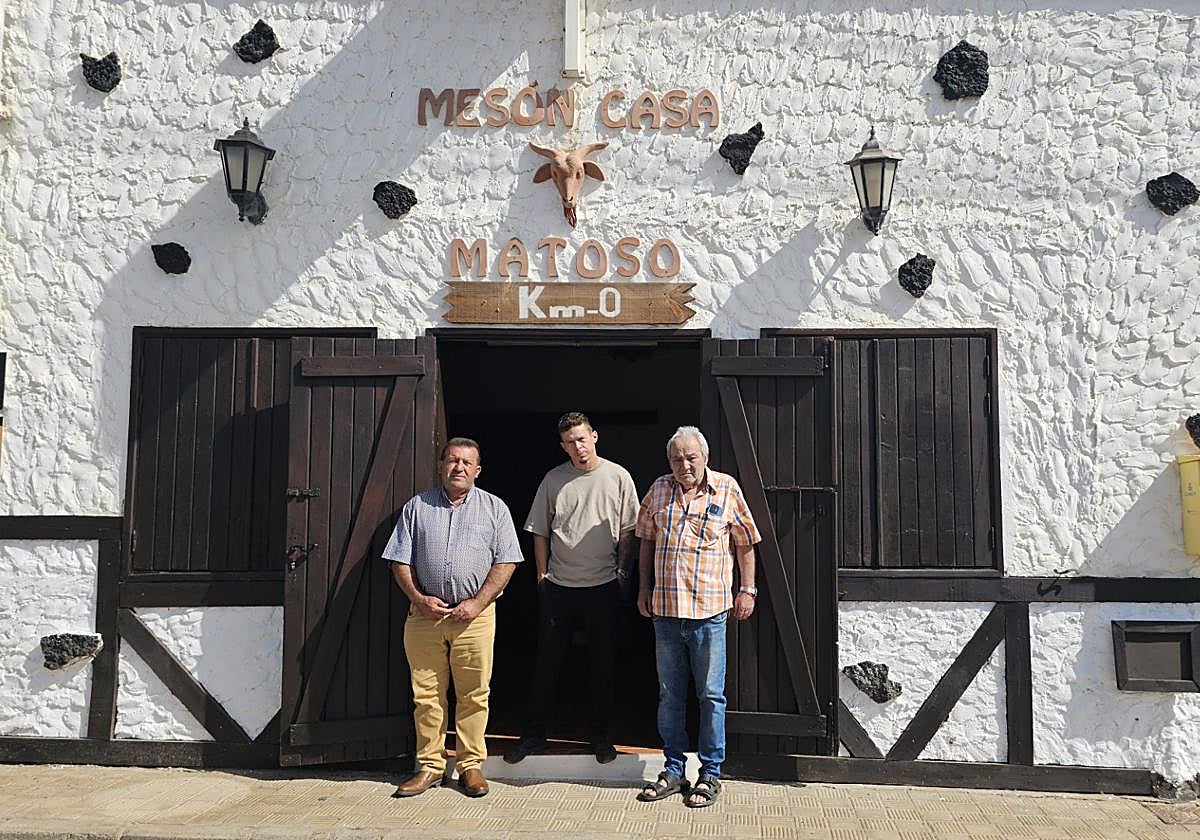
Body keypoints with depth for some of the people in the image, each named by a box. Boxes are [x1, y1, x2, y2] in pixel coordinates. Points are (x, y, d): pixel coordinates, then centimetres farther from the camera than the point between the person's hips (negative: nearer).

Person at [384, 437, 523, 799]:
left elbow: (506, 561, 1)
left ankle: (471, 765, 14)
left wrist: (478, 602, -9)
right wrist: (419, 599, -5)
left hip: (475, 615, -1)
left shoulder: (494, 508, 6)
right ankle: (429, 765, 17)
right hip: (425, 614, 2)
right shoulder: (418, 506, 10)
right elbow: (400, 560, 8)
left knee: (474, 694, 2)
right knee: (426, 694, 5)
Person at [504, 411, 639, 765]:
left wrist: (622, 572, 0)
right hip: (558, 586, 1)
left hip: (603, 586, -1)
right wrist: (542, 574, 5)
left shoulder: (618, 477, 0)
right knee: (547, 662, 6)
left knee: (603, 663, 8)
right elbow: (540, 532, 9)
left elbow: (628, 531, 5)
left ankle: (600, 734, 23)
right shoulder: (553, 480, 3)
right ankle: (534, 733, 19)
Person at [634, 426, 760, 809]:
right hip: (665, 609, 3)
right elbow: (647, 542, 15)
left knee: (711, 695, 4)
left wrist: (747, 590, 2)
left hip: (709, 609, -3)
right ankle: (673, 770, 24)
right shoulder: (659, 491, 7)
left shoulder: (726, 489, -1)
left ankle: (710, 774, 16)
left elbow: (745, 543, 6)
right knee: (670, 694, 11)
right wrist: (643, 590, 12)